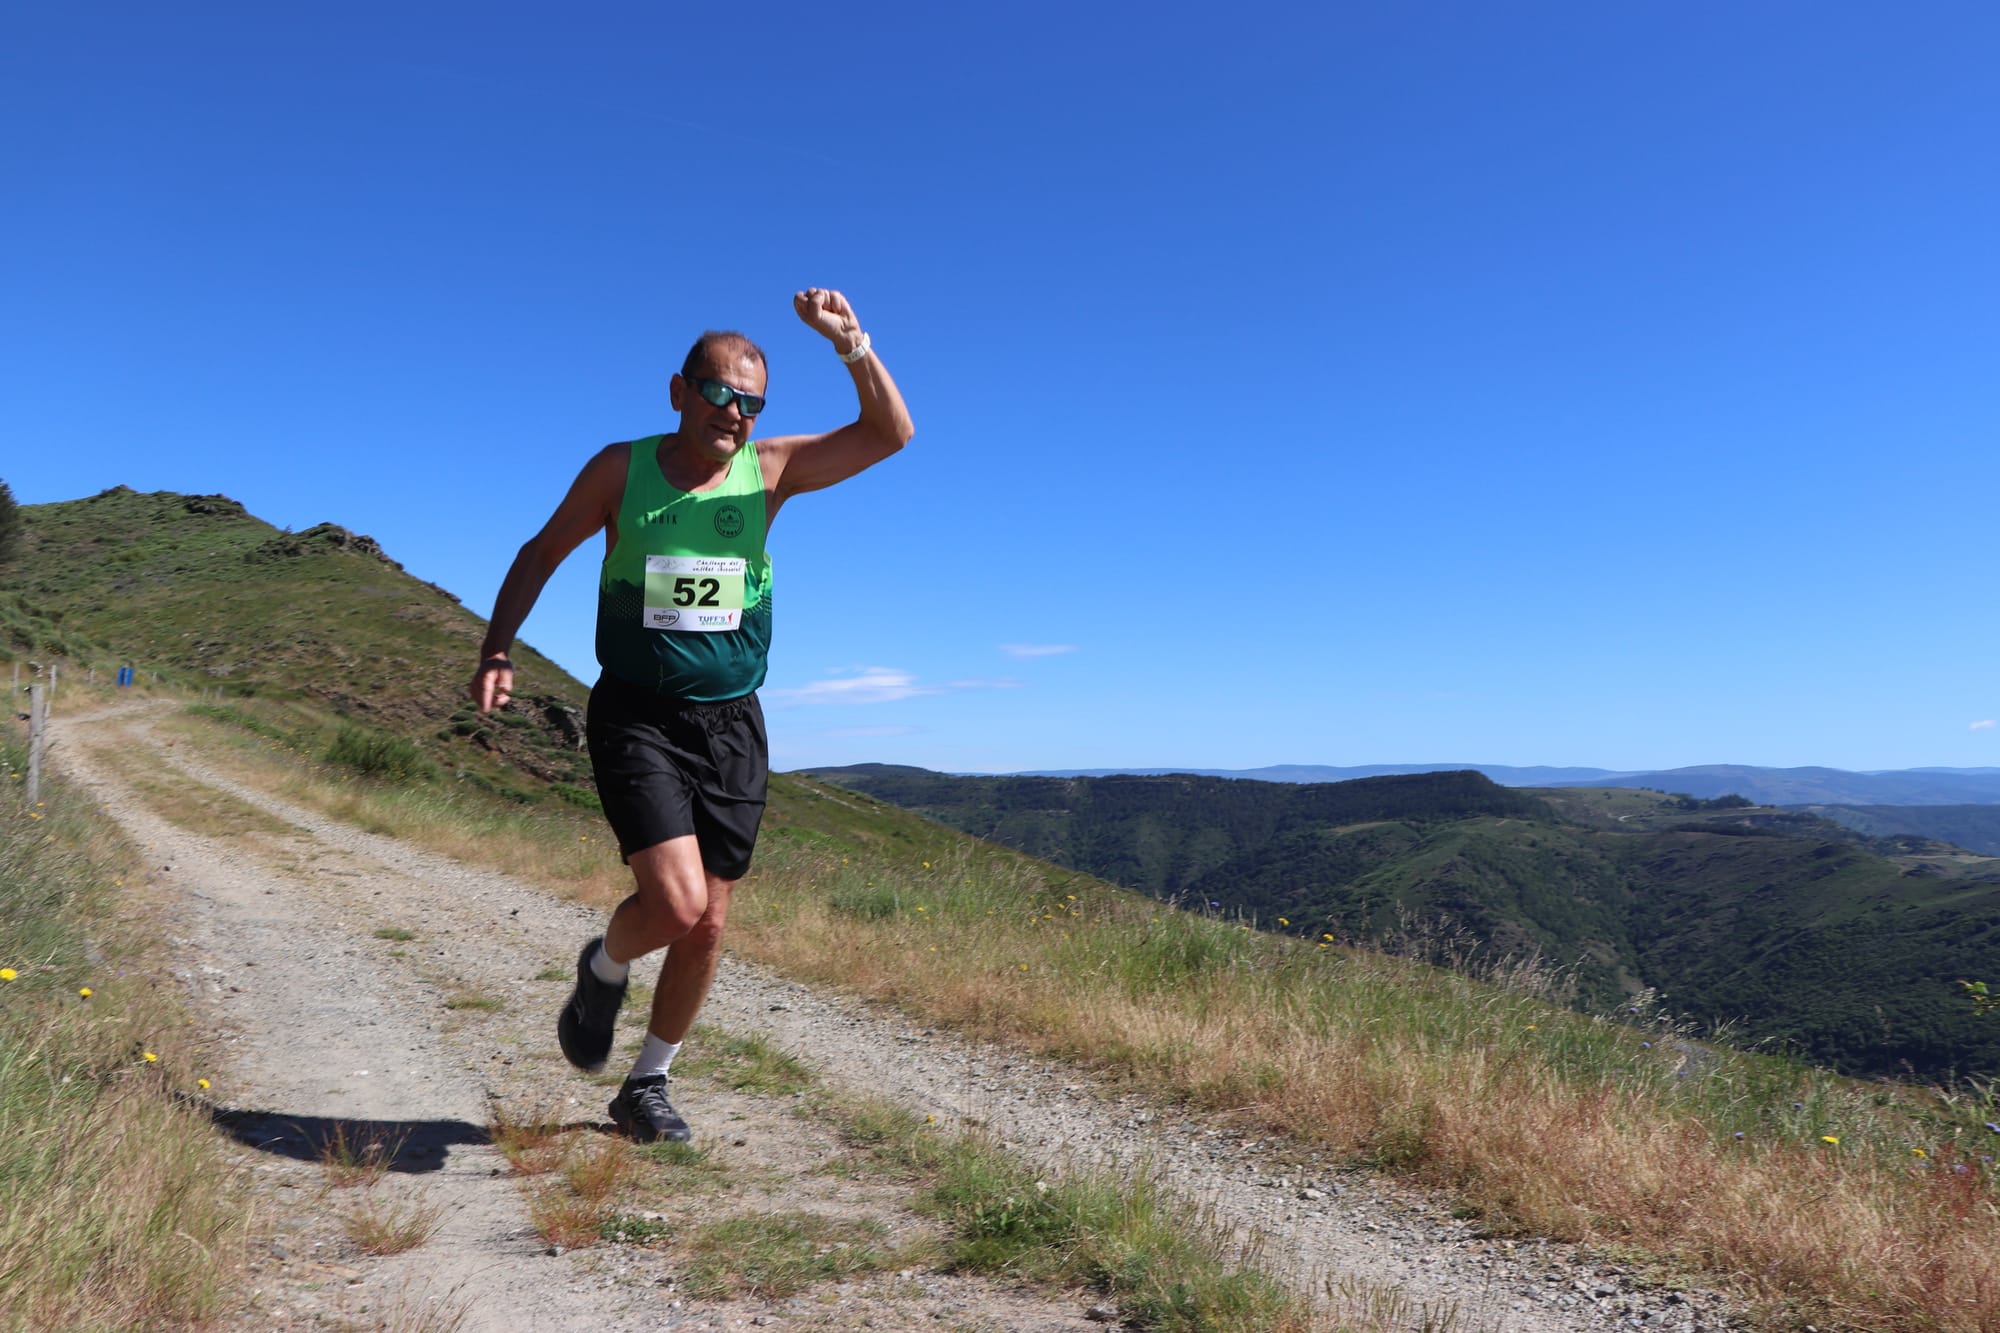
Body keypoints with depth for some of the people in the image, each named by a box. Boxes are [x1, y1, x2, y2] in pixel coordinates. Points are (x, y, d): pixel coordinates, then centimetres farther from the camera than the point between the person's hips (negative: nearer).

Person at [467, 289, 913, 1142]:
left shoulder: (768, 472, 0)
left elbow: (890, 435, -9)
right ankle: (603, 971, 17)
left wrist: (851, 345, -22)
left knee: (707, 929, 6)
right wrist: (496, 653, 1)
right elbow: (541, 554, 10)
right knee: (675, 903, -19)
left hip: (730, 724, 3)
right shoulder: (621, 470, -2)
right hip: (636, 718, -2)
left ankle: (647, 1085, 29)